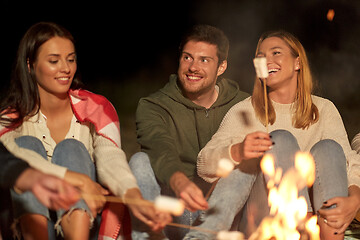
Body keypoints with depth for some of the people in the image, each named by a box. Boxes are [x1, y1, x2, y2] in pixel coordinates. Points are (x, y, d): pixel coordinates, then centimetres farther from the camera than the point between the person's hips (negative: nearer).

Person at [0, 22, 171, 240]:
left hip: (83, 220, 0)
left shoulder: (97, 108, 2)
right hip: (32, 217, 0)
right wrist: (80, 181, -36)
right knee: (28, 144, -20)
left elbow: (111, 157, -18)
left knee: (71, 148, -21)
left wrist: (134, 198, -40)